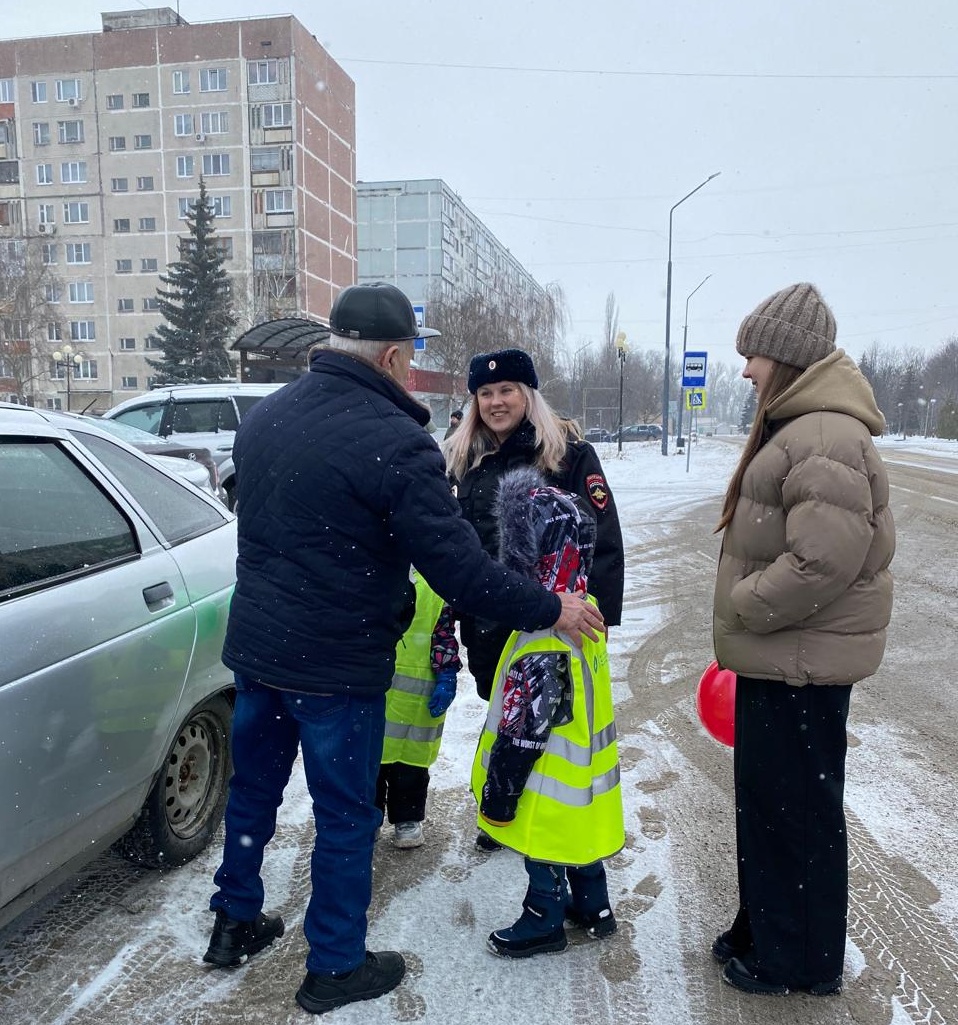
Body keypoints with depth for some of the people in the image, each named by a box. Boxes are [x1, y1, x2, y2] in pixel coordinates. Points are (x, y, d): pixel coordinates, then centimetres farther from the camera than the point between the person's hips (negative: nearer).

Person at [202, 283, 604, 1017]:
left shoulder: (265, 414, 3)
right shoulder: (395, 441, -22)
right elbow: (459, 568, -21)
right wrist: (551, 610, -8)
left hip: (254, 646, 8)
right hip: (336, 664, -7)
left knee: (254, 786, 23)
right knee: (345, 816, 11)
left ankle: (236, 922, 42)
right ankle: (336, 966, 27)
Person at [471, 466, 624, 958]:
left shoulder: (541, 654, -34)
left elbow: (520, 735, -27)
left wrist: (499, 795, -15)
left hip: (550, 792, -9)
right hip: (580, 774, 9)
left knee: (545, 858, 14)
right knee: (580, 845, 27)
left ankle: (544, 923, 35)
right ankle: (593, 907, 45)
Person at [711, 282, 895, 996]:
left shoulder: (825, 437, -21)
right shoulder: (797, 427, 13)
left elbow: (824, 561, -29)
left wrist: (742, 607, -16)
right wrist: (747, 616, 17)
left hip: (801, 664, -10)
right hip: (777, 655, 10)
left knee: (795, 809, 6)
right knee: (763, 797, 21)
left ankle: (799, 961, 26)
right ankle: (763, 931, 39)